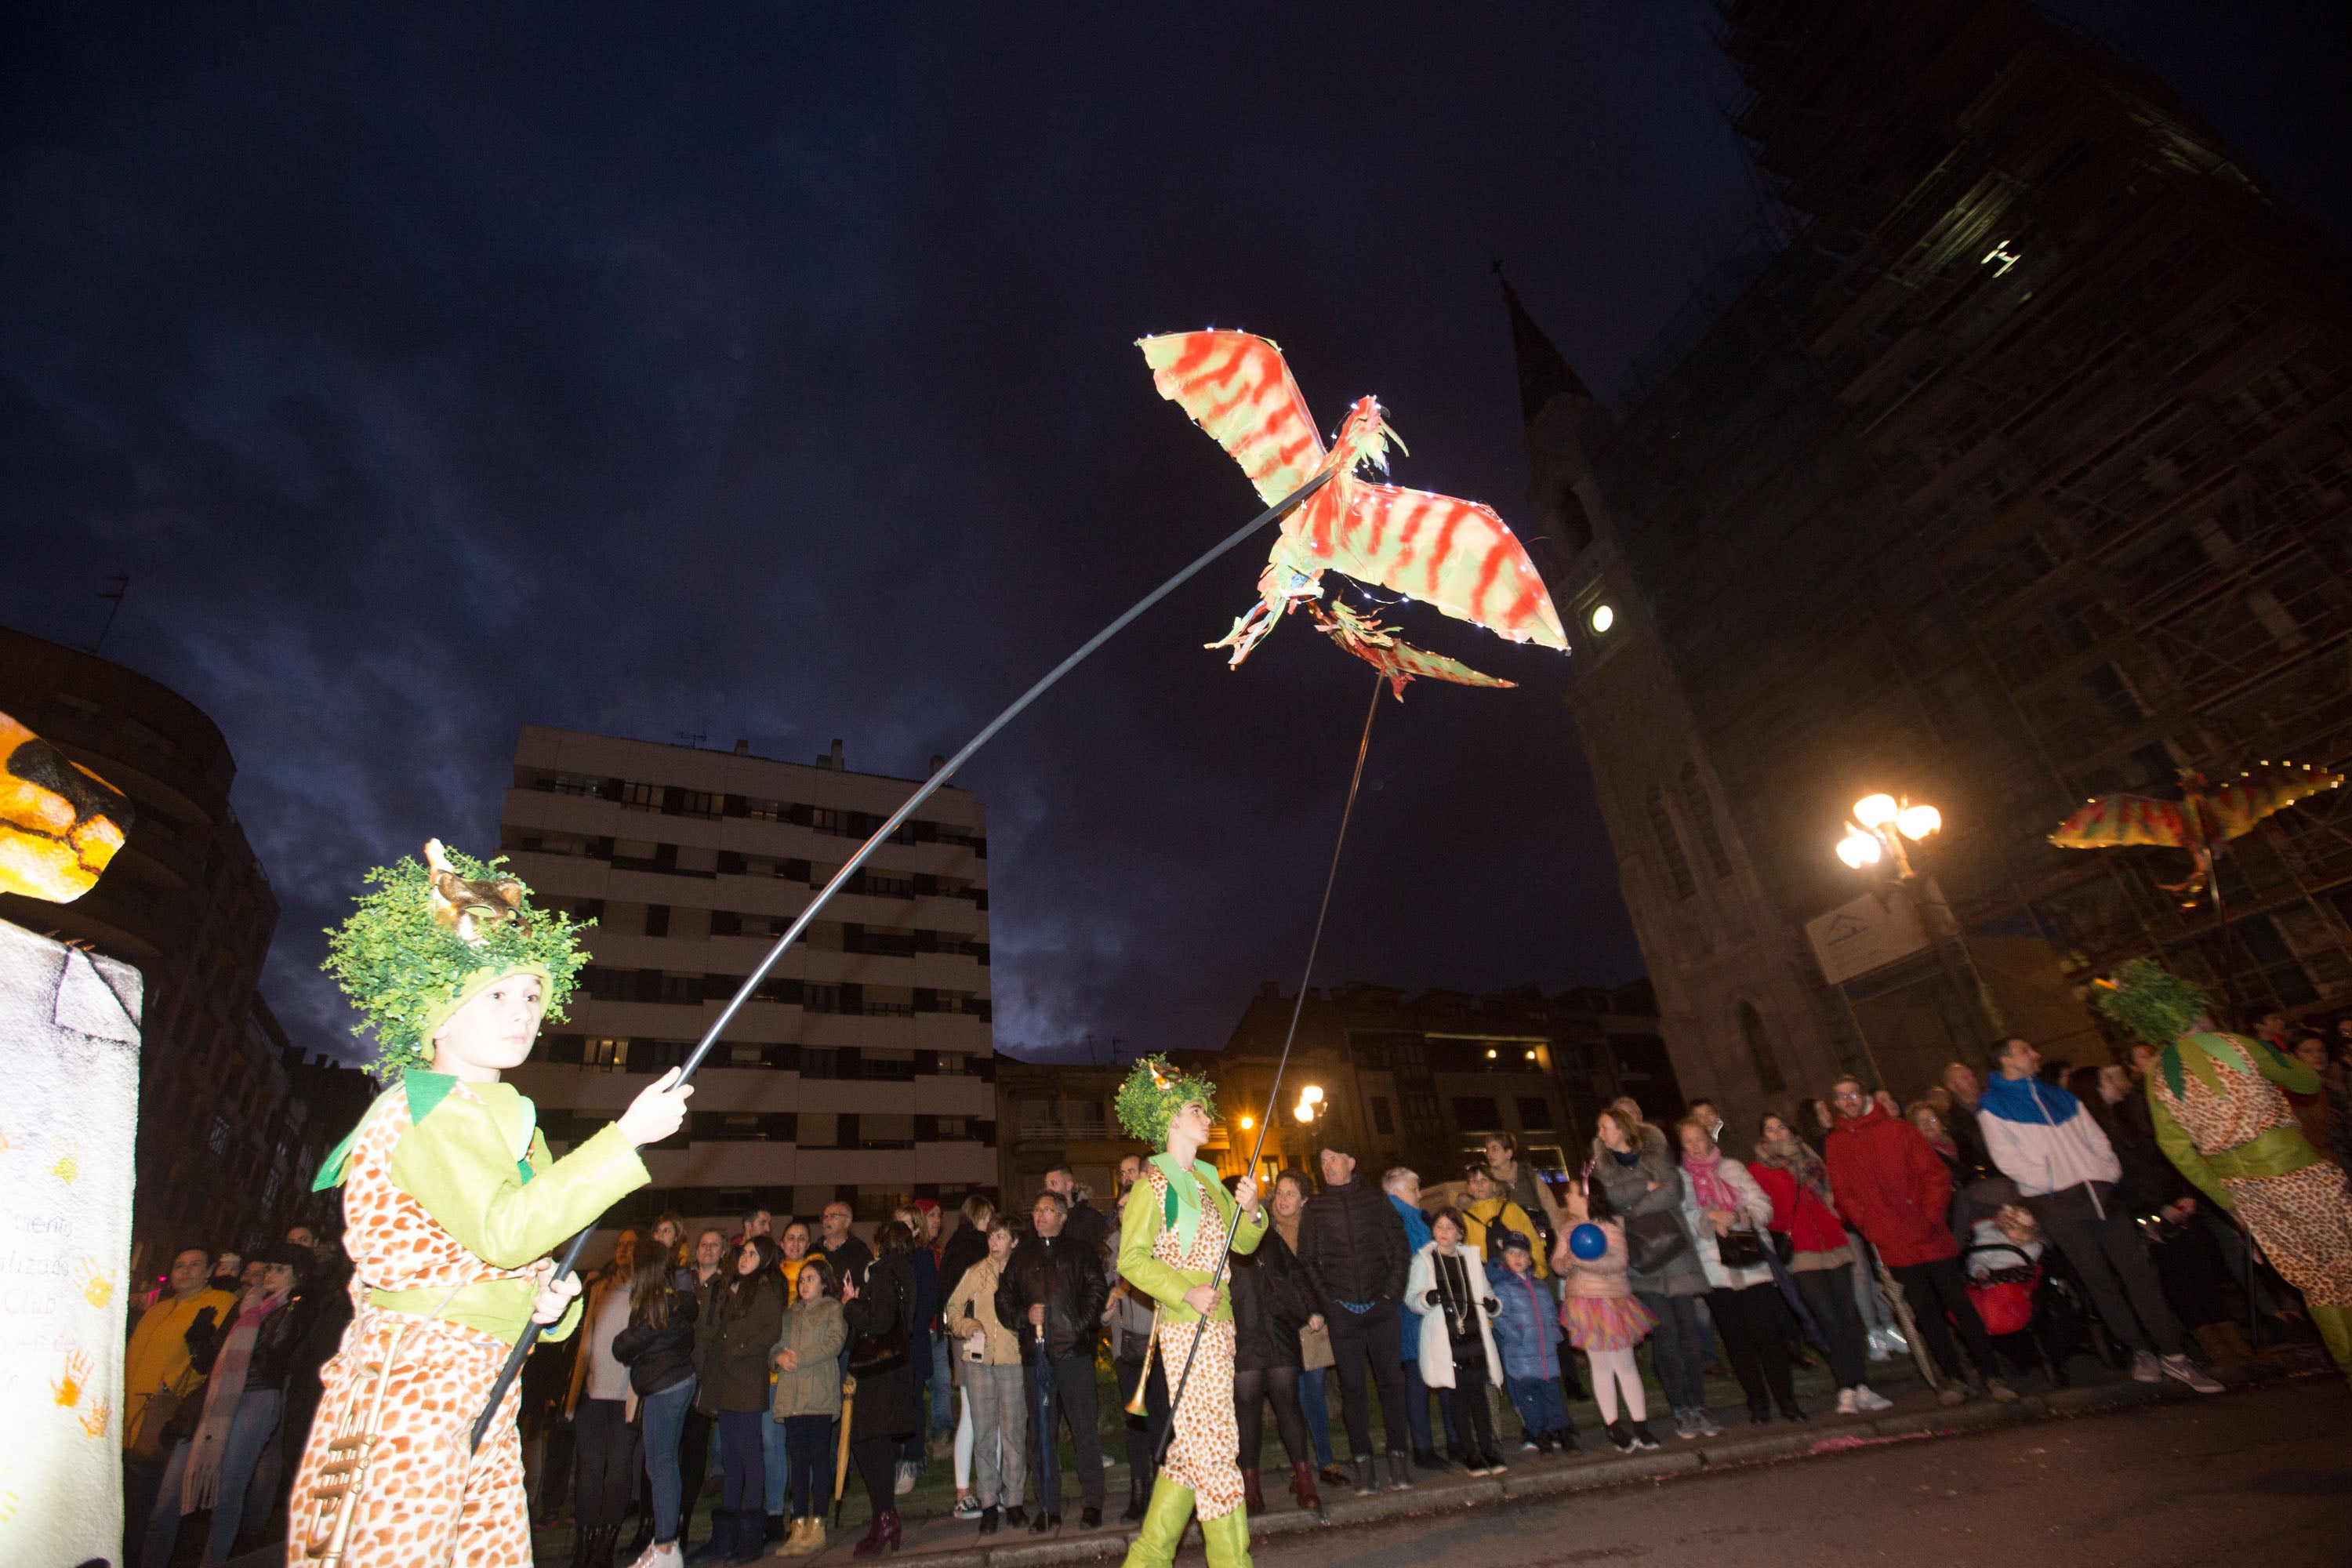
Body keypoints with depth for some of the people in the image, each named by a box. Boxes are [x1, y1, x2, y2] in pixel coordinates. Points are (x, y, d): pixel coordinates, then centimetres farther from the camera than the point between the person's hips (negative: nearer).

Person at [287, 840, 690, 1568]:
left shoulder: (512, 1120, 15)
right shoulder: (430, 1107, -13)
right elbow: (502, 1231, -27)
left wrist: (552, 1302, 0)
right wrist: (627, 1136, -29)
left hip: (484, 1387, 9)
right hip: (411, 1382, -8)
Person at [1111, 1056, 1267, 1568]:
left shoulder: (1207, 1180, 16)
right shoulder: (1153, 1181, -7)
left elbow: (1245, 1243, 14)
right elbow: (1132, 1259, -13)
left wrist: (1250, 1210, -6)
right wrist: (1187, 1292, -22)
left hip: (1217, 1325, 8)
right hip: (1188, 1328, -8)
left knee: (1192, 1445, 12)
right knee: (1215, 1443, -4)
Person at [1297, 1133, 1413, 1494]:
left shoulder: (1375, 1200, 6)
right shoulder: (1314, 1209, 5)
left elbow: (1398, 1245, 7)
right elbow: (1308, 1260, 4)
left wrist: (1393, 1289, -3)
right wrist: (1322, 1304, -4)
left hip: (1381, 1306, 0)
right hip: (1341, 1311, 0)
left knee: (1391, 1381, 2)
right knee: (1352, 1387, 4)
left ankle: (1398, 1457, 14)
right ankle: (1363, 1463, 13)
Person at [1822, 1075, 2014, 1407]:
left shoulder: (1899, 1130, 2)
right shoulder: (1835, 1147, 4)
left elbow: (1935, 1173, 0)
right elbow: (1843, 1194, 5)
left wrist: (1931, 1216, -9)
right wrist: (1869, 1228, -4)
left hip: (1931, 1238, -1)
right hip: (1893, 1246, 1)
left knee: (1958, 1302, 2)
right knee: (1925, 1312, 7)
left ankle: (1990, 1374, 14)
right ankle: (1954, 1377, 18)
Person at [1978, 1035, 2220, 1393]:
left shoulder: (2058, 1095, 18)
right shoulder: (1992, 1106, -2)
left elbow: (2095, 1137, 17)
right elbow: (2006, 1159, -8)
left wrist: (2110, 1169, 1)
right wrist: (2048, 1181, -14)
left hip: (2100, 1191, 5)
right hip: (2057, 1203, -5)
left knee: (2138, 1270, 1)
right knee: (2100, 1281, 1)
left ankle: (2174, 1354, 7)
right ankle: (2141, 1350, 14)